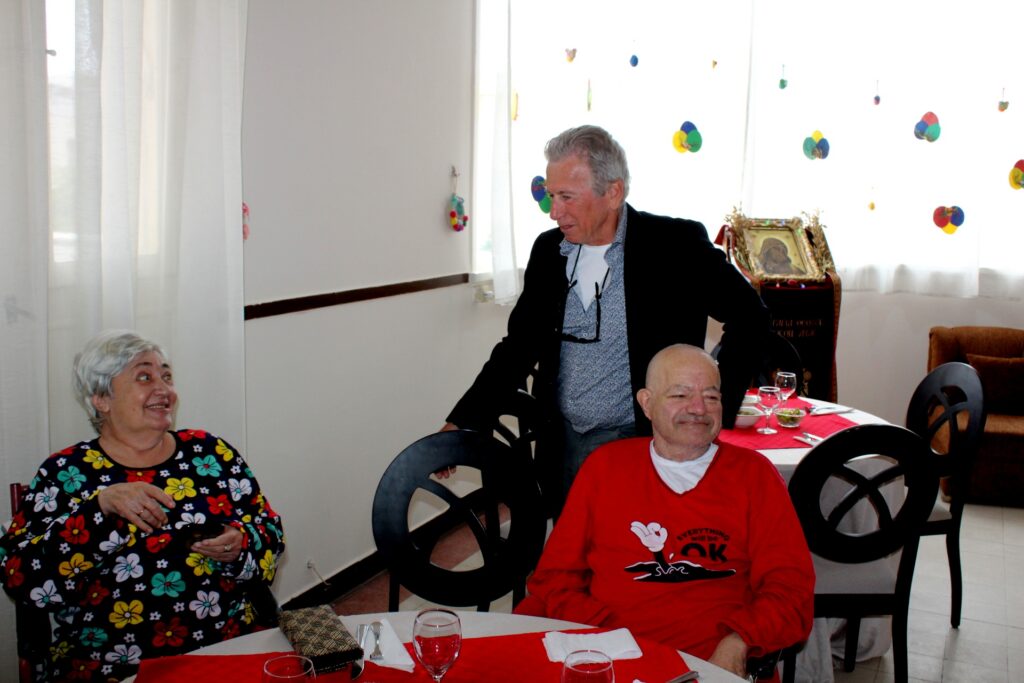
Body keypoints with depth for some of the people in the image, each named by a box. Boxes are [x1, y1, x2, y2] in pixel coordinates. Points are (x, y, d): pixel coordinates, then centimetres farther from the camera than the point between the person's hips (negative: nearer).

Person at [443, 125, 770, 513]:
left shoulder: (676, 244, -10)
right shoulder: (548, 250, 5)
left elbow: (749, 316, -3)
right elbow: (519, 346, 10)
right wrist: (461, 424, 1)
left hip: (644, 447, -4)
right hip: (563, 447, 5)